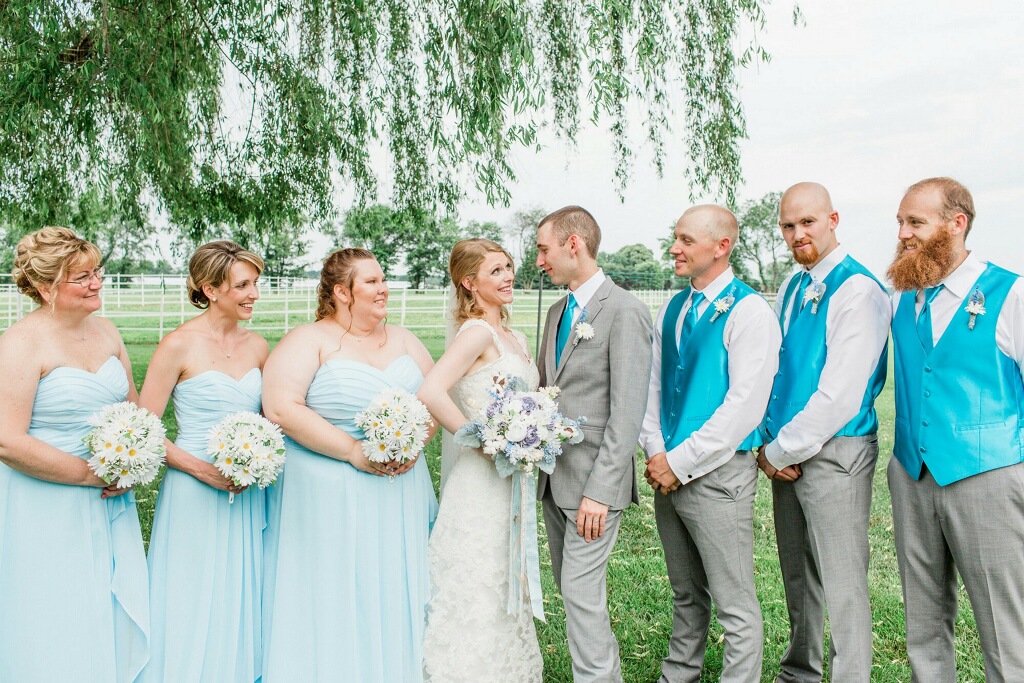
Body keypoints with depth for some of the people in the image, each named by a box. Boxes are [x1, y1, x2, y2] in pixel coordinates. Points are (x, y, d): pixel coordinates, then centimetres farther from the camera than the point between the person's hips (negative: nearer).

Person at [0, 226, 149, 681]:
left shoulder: (105, 332, 6)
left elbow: (133, 406, 16)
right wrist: (92, 474, -17)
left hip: (110, 503, 6)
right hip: (47, 511, -6)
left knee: (118, 623, 14)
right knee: (58, 634, 7)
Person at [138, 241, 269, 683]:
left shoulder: (257, 346, 6)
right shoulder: (179, 345, -9)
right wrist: (200, 468, -16)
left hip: (249, 495, 5)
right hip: (194, 495, -5)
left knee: (241, 605, 13)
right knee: (195, 606, 6)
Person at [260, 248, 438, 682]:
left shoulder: (403, 341, 11)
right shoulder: (308, 341, -6)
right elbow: (280, 407, -18)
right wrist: (354, 451, -20)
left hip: (399, 495, 5)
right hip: (327, 499, -5)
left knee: (393, 598, 12)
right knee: (331, 603, 3)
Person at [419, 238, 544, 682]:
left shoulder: (515, 339, 12)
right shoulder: (477, 333, -15)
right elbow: (430, 393, -29)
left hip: (511, 483, 9)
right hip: (481, 483, -9)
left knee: (505, 589, 19)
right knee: (478, 592, 1)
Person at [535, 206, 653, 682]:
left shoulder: (624, 311, -12)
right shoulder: (558, 312, 14)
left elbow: (627, 413, -17)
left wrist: (599, 490, -20)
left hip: (593, 481, -8)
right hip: (554, 476, 8)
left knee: (582, 593, -5)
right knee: (568, 585, 15)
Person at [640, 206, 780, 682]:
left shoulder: (749, 311, -11)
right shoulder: (671, 310, 12)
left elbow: (745, 405, -18)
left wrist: (681, 462, -16)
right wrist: (656, 454, 0)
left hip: (717, 473, -7)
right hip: (668, 473, 7)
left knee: (735, 606, 2)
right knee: (686, 595, 20)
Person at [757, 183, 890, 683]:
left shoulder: (859, 290, -14)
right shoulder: (791, 286, 12)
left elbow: (840, 395, -19)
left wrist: (781, 452, -12)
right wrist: (771, 445, 3)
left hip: (834, 453, -7)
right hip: (784, 453, 8)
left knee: (842, 585, -1)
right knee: (797, 576, 18)